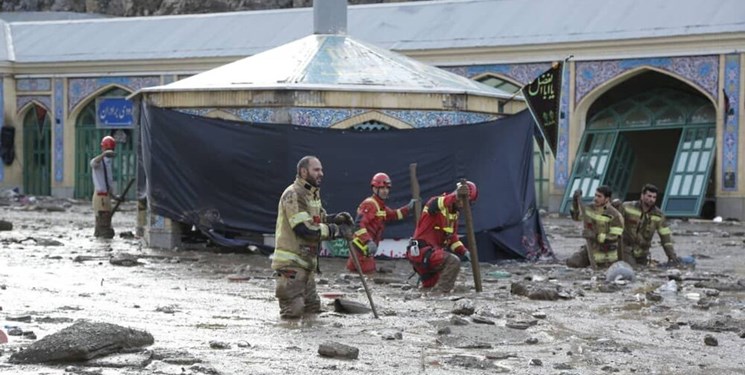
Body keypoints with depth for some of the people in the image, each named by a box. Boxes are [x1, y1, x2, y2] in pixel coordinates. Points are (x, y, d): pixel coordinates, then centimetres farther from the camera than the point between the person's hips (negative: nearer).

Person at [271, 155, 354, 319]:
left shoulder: (313, 194, 14)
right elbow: (305, 228, -24)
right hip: (291, 263, -9)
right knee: (294, 311, -12)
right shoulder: (293, 194, -16)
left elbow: (319, 219, 22)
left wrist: (336, 219, 0)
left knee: (313, 309, 14)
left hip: (307, 262, 9)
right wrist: (337, 230, -21)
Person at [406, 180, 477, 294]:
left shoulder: (454, 214, 16)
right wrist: (455, 195, -56)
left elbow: (452, 237, 21)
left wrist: (464, 251, 4)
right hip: (421, 251, -10)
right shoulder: (436, 202, -11)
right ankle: (439, 293, -28)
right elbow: (434, 204, -38)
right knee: (453, 262, -30)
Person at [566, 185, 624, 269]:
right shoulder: (589, 208, -4)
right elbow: (575, 216, 9)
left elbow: (614, 238, -25)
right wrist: (575, 200, -7)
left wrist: (595, 236, -34)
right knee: (572, 262, -11)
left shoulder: (615, 215, -21)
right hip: (590, 248, 5)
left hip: (605, 252, -5)